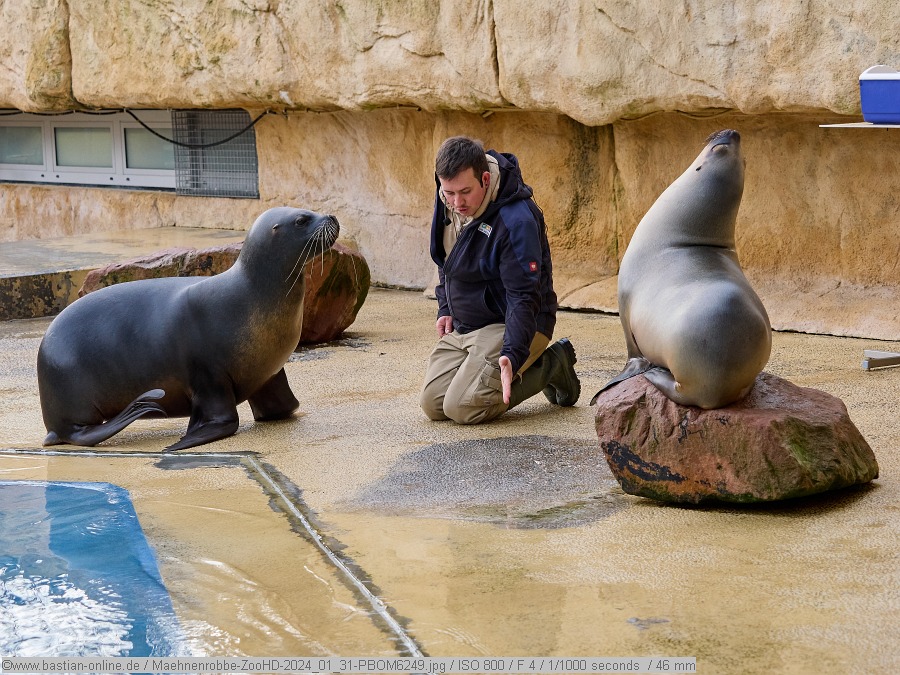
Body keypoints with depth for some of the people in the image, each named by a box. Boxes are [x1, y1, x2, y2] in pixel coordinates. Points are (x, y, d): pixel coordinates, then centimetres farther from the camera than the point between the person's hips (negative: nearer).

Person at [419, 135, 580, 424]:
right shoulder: (447, 202, -1)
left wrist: (512, 355, -36)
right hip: (463, 325, 8)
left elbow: (524, 297, -27)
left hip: (509, 325, -8)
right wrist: (445, 308, 12)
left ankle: (550, 366, -2)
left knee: (462, 407, -21)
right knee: (433, 404, -3)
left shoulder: (516, 220, -26)